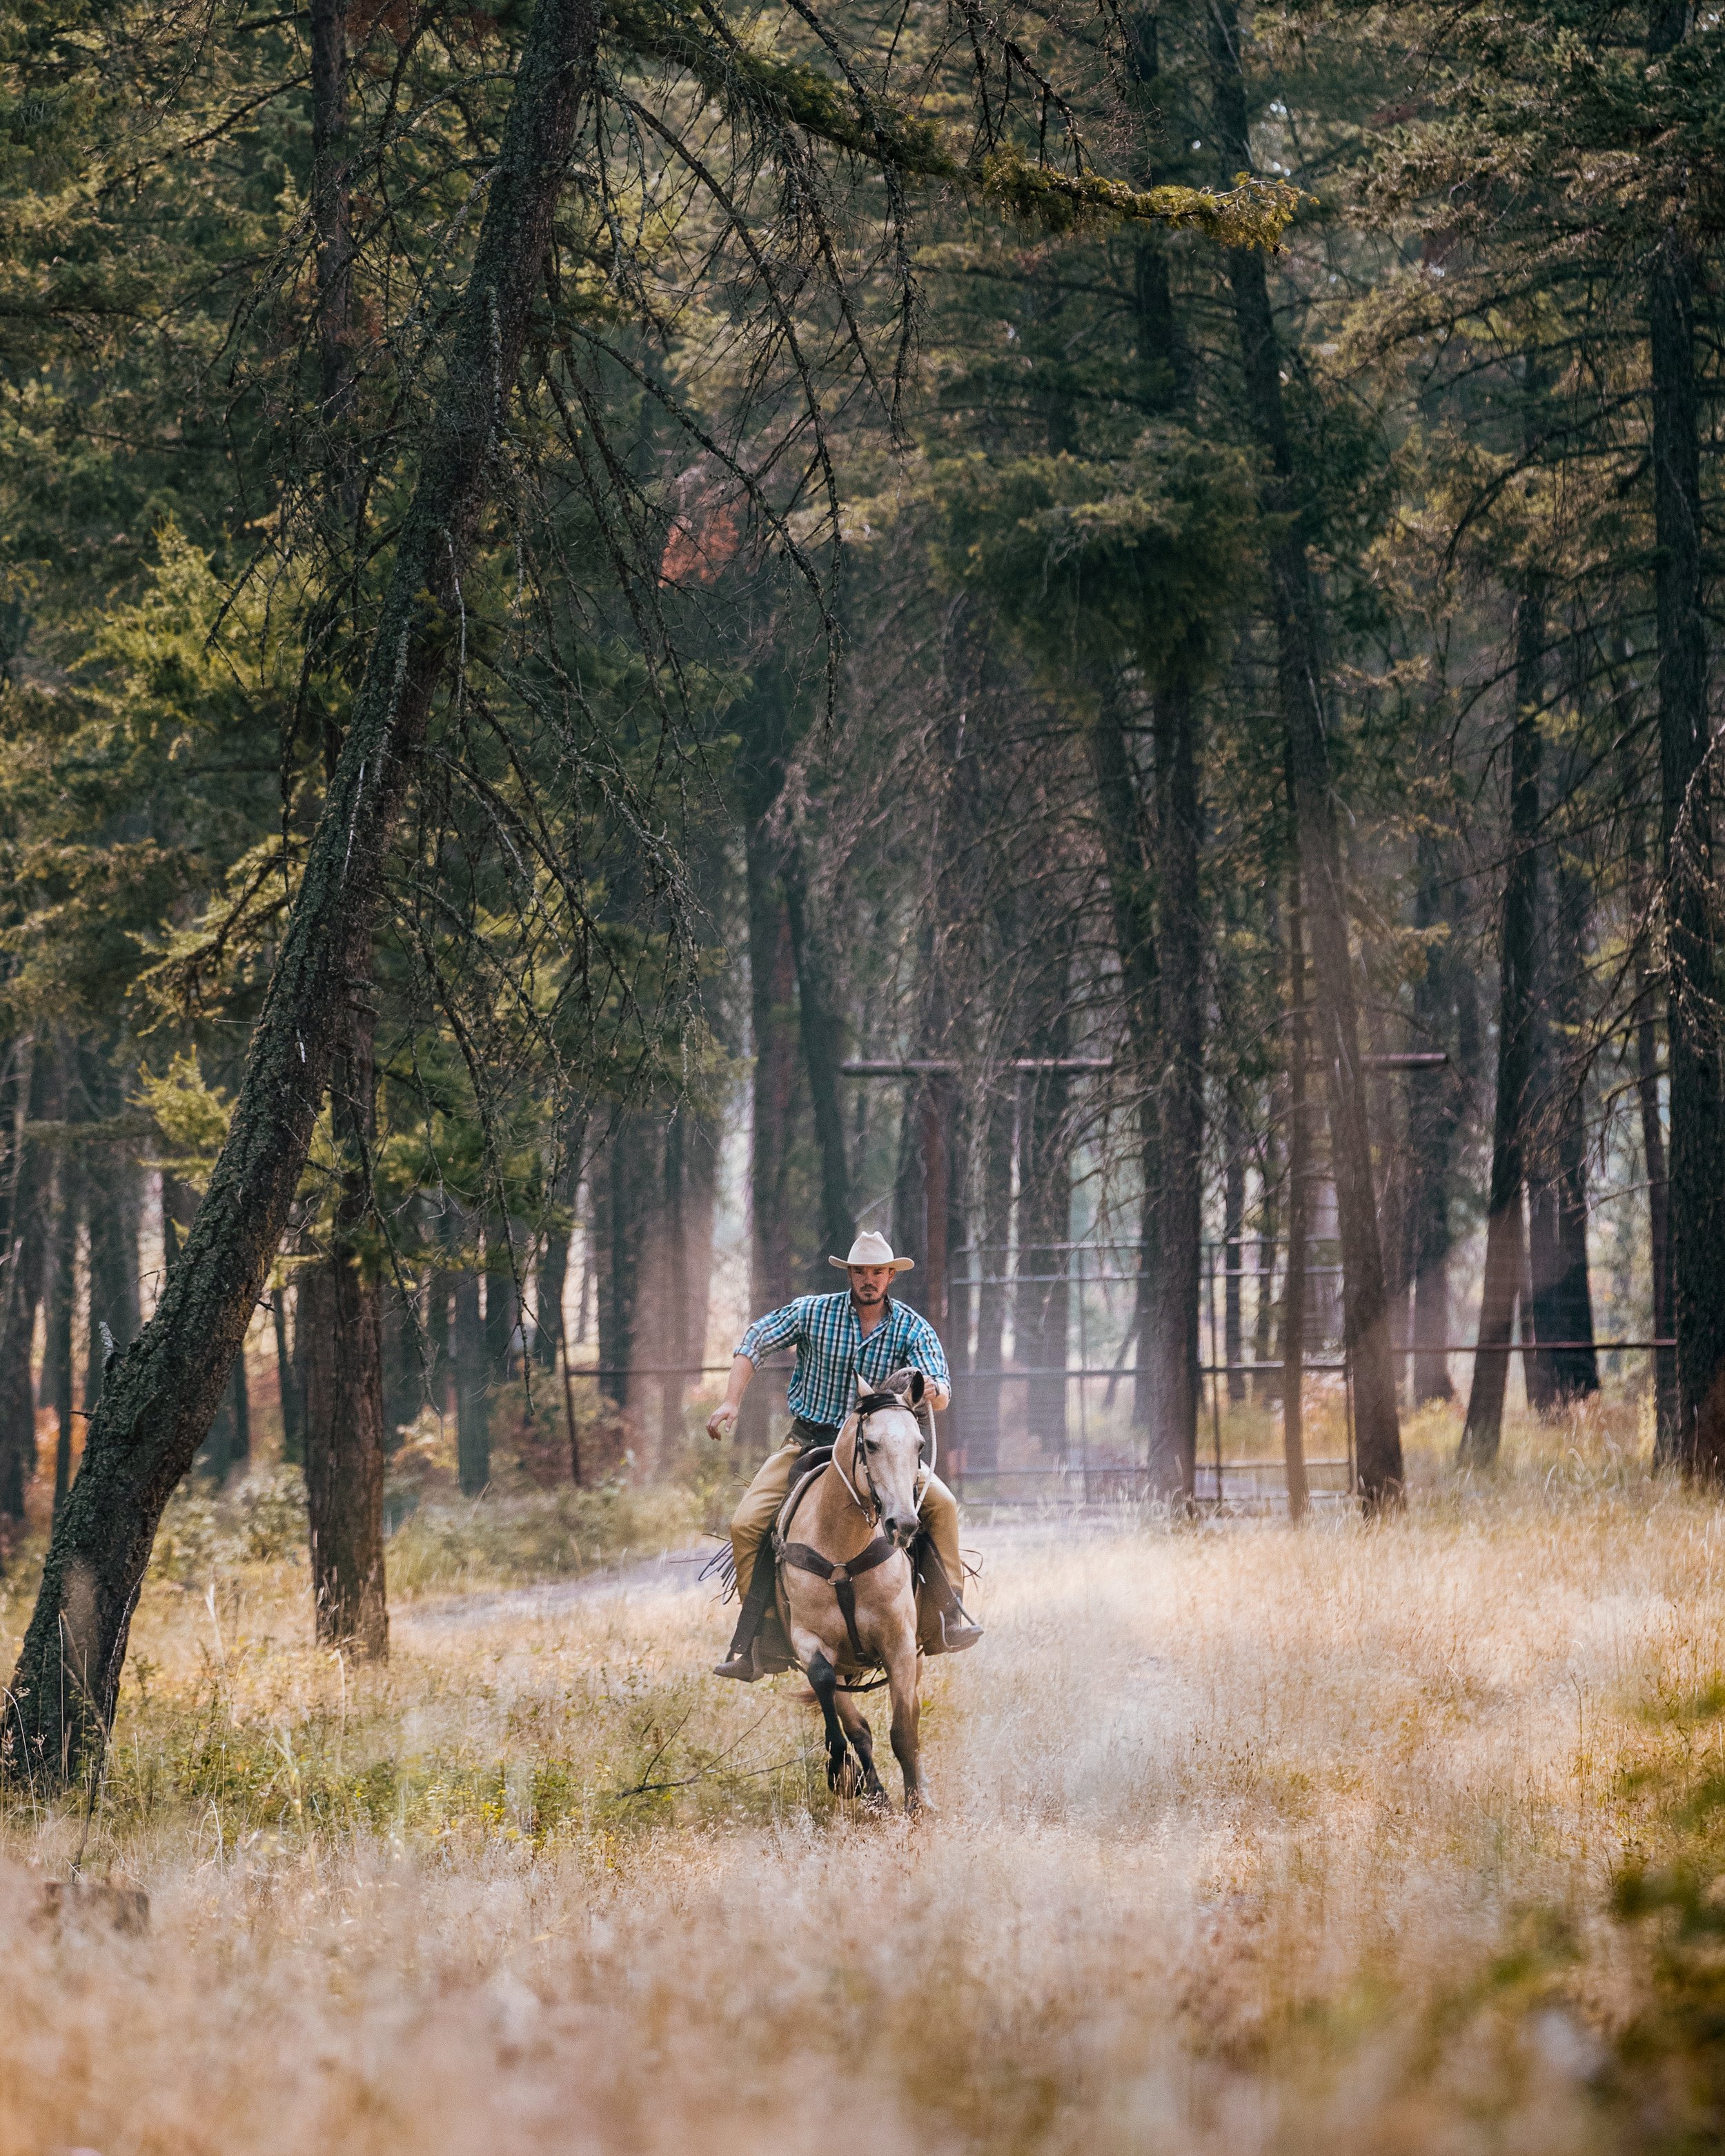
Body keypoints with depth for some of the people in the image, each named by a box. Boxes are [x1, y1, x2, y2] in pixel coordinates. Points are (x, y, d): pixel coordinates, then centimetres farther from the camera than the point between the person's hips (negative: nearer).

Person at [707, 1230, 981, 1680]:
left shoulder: (913, 1329, -6)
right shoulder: (813, 1312, -7)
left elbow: (942, 1392, -15)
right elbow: (754, 1341, 3)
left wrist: (931, 1390, -41)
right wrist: (731, 1403, -7)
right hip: (810, 1441, -1)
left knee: (942, 1504, -19)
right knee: (747, 1524, -18)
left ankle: (948, 1620, -7)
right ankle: (748, 1648, -14)